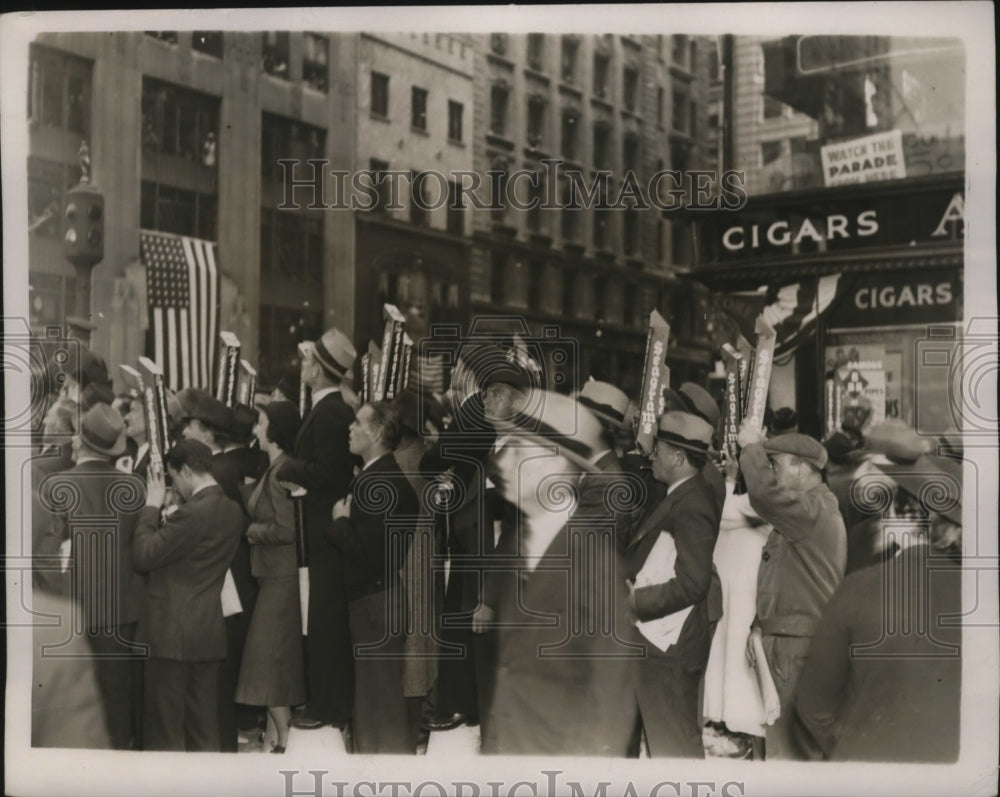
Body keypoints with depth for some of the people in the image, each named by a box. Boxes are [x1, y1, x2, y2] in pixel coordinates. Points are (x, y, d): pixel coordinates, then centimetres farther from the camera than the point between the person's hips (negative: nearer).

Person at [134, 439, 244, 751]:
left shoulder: (193, 513, -21)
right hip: (211, 631, 8)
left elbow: (144, 555, -17)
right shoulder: (232, 511, 6)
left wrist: (152, 506, -7)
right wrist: (164, 512, 10)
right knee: (205, 721, 14)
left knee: (164, 727, 3)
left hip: (173, 633, -8)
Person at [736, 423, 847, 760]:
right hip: (784, 644, 11)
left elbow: (765, 492, -33)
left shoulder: (815, 508, -14)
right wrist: (759, 626, 14)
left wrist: (752, 446, -16)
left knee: (787, 747, -10)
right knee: (779, 741, 14)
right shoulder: (800, 513, 21)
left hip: (800, 649, -11)